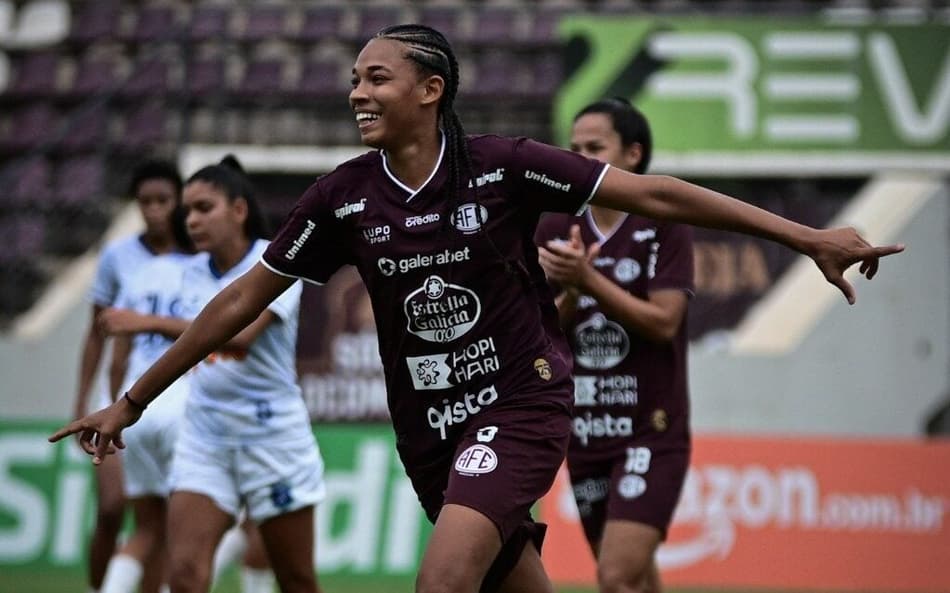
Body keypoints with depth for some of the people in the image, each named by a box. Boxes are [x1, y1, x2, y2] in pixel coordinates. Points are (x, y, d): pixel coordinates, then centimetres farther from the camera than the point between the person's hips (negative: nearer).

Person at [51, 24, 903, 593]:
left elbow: (653, 194, -10)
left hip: (521, 406, -4)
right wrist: (131, 403, 6)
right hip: (428, 429, 4)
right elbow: (243, 300, 4)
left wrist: (810, 237, -12)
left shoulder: (504, 167, -12)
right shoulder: (345, 195, -3)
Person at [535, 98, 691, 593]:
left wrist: (588, 279, -23)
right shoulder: (555, 232, 6)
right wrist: (568, 291, -16)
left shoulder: (665, 227, -6)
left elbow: (663, 323, -14)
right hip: (584, 432, 5)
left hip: (652, 432, -5)